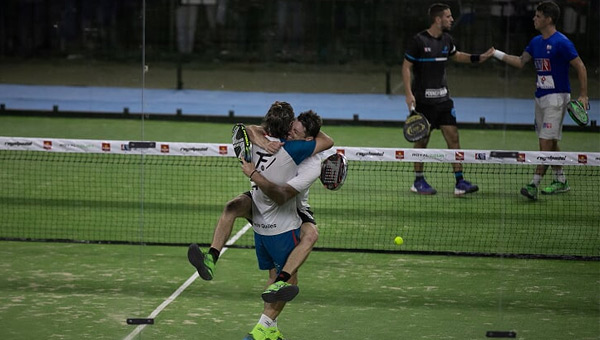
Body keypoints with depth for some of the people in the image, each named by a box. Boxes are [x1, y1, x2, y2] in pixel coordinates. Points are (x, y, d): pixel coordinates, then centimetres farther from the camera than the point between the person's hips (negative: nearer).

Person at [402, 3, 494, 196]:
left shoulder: (446, 39, 7)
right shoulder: (418, 41, -12)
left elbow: (456, 56, 28)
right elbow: (406, 67, -9)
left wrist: (479, 58, 15)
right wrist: (409, 94, -17)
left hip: (442, 98, 6)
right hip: (423, 99, -6)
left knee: (453, 136, -2)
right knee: (422, 140, 3)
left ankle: (460, 182, -3)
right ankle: (418, 182, 18)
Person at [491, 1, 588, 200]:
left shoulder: (561, 42, -15)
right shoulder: (536, 42, 10)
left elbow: (580, 67, -13)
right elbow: (521, 62, 20)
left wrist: (583, 95, -17)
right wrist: (498, 54, 12)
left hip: (556, 97, -9)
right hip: (540, 96, 9)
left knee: (546, 142, -11)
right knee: (550, 143, 13)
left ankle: (534, 185, -15)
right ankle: (560, 181, 24)